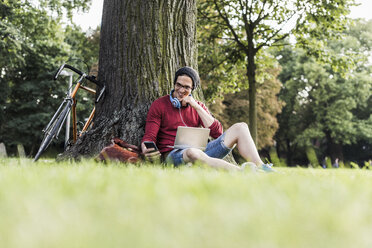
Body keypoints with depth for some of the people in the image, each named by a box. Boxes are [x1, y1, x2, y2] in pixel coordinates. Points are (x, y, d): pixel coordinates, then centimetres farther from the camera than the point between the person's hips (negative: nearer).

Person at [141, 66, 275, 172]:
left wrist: (196, 107, -2)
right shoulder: (159, 105, 7)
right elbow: (149, 136, -1)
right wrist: (145, 149, -26)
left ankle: (260, 167, -26)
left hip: (200, 151, 5)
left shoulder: (197, 106, 17)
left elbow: (217, 132, 5)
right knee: (192, 153, -43)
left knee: (240, 127, -7)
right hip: (173, 154, -5)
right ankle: (241, 171, -49)